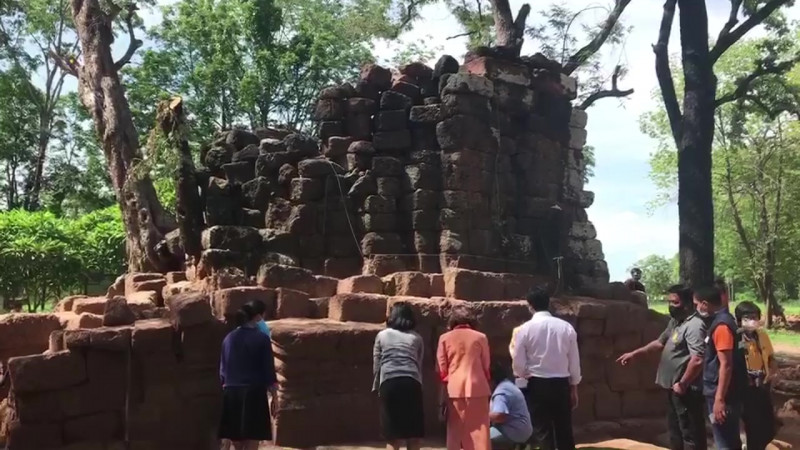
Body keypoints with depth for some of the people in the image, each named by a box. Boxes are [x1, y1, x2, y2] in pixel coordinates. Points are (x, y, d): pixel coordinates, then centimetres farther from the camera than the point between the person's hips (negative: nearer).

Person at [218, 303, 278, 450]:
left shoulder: (228, 338, 6)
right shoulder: (261, 339, -7)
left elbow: (222, 369, 11)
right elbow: (268, 369, -7)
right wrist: (273, 388, 1)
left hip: (231, 392, 5)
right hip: (254, 391, -5)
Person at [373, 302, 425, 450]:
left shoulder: (382, 335, 16)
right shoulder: (416, 337, 18)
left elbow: (376, 365, 13)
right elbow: (419, 365, 13)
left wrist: (376, 387, 21)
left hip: (389, 382, 0)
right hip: (411, 383, 0)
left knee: (393, 435, 4)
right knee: (413, 434, 8)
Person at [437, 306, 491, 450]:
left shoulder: (445, 338, 4)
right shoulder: (480, 337, 4)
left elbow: (441, 368, 3)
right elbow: (486, 366, 7)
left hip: (454, 389, 1)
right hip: (477, 388, 0)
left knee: (455, 431, 7)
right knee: (479, 432, 2)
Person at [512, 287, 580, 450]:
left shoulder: (526, 328, -8)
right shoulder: (566, 327, -1)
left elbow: (518, 364, -4)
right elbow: (574, 361, 4)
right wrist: (574, 388, 15)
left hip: (538, 384, -2)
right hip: (561, 384, 3)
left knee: (542, 431, 6)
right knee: (564, 430, 13)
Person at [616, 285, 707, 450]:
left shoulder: (694, 326, -21)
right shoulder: (675, 322, 12)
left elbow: (697, 360, -29)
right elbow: (660, 342, 25)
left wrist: (682, 384, -20)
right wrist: (635, 353, 22)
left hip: (686, 390, -10)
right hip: (673, 388, 10)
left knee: (691, 433, -2)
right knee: (675, 430, 20)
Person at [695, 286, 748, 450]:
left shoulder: (721, 326, -20)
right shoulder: (721, 321, 10)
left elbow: (726, 365, -23)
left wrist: (719, 399, -23)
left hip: (723, 395, -10)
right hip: (724, 394, 10)